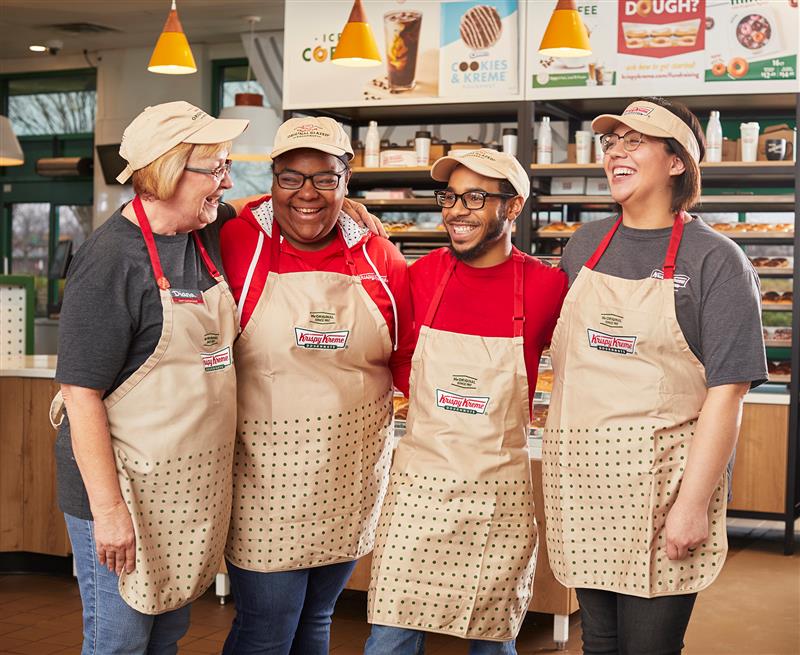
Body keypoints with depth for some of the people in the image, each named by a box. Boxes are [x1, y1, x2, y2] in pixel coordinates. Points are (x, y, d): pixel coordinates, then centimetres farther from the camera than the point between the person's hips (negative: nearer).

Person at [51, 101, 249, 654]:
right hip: (126, 488, -7)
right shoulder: (111, 259, -17)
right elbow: (81, 394, -18)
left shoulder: (202, 242, 6)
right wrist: (108, 508, -21)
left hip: (189, 487, 8)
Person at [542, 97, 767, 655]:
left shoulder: (714, 260, -5)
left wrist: (693, 504, -16)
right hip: (582, 475, 5)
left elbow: (725, 394, -11)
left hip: (661, 480, -4)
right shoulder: (585, 246, 10)